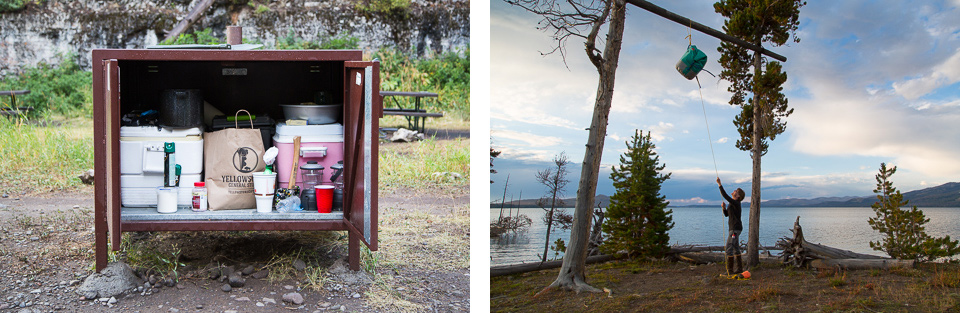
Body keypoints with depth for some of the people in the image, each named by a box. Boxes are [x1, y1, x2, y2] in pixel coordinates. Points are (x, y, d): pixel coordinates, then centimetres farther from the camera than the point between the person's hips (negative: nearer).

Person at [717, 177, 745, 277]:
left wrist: (720, 184, -25)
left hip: (735, 229, -10)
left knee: (728, 248, -12)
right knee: (735, 249, 13)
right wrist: (724, 208, 0)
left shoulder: (736, 203, -15)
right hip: (733, 228, 10)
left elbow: (725, 196, -26)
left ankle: (730, 270, -11)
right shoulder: (733, 203, 15)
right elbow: (726, 214, 20)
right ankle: (739, 269, 17)